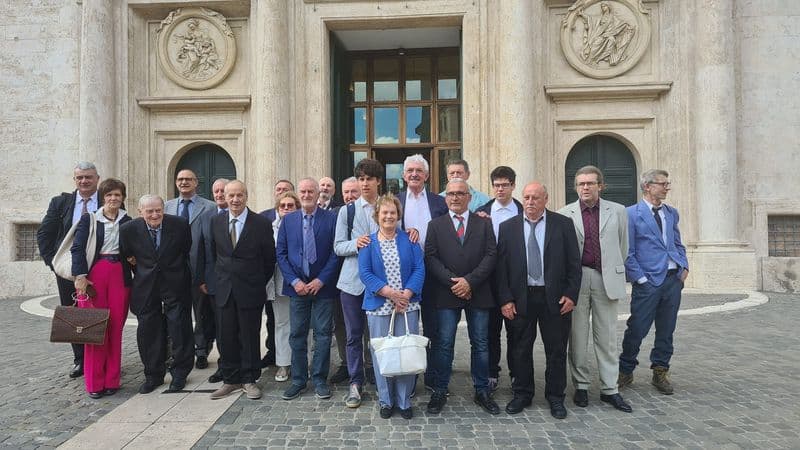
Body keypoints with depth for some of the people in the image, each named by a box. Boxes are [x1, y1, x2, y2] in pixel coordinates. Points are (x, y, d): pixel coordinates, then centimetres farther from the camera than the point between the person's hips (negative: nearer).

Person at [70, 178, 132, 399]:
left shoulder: (128, 221, 10)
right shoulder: (89, 219, 4)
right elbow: (77, 248, -3)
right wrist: (80, 276, -12)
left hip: (120, 275, 2)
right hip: (94, 274, -2)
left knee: (116, 327, 3)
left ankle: (111, 380, 13)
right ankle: (94, 382, 9)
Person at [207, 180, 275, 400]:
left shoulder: (261, 223, -7)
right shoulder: (216, 221, 4)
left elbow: (269, 258, 0)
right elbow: (214, 253, 15)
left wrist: (259, 282, 5)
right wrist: (221, 277, 14)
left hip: (250, 291, -3)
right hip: (224, 289, 3)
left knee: (250, 337, 6)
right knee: (226, 337, 8)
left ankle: (249, 380, 20)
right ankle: (230, 380, 22)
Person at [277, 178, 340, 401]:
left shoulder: (331, 218, -2)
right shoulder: (288, 220, 7)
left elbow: (336, 252, -5)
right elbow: (281, 253, 5)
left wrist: (321, 280, -11)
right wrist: (294, 281, -6)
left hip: (322, 286, -2)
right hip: (297, 286, 2)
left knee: (323, 334, 5)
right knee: (297, 334, 8)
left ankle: (319, 380, 18)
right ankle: (298, 380, 20)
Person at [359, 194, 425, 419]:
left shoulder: (409, 240, 6)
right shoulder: (368, 242, 5)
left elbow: (419, 269, 0)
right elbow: (365, 272, -4)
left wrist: (406, 294, -13)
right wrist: (389, 292, -15)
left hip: (407, 305, 1)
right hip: (379, 306, 0)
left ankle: (404, 400, 18)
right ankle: (386, 400, 21)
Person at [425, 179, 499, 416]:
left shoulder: (484, 224, 8)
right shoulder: (435, 225, 7)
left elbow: (491, 255, -2)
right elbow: (431, 258, -2)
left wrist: (469, 281, -13)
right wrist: (452, 282, -14)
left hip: (478, 293, 1)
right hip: (446, 294, -1)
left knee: (480, 343, 9)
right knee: (443, 344, 3)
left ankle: (482, 391, 22)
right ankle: (440, 391, 16)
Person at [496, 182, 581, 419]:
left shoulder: (563, 224, 1)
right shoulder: (508, 227, 3)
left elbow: (574, 262, 0)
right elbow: (502, 266, 0)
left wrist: (571, 294, -6)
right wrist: (505, 299, -6)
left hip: (555, 297, -1)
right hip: (520, 298, 1)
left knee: (557, 350, 9)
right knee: (520, 350, 11)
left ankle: (556, 397, 26)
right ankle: (522, 395, 27)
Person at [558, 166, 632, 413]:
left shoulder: (617, 211, 6)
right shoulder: (564, 214, 1)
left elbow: (623, 247, 14)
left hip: (607, 280, 1)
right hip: (576, 279, -1)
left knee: (607, 337, 7)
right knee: (578, 337, 6)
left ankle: (610, 389, 17)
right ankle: (581, 386, 19)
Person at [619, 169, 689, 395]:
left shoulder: (672, 213, 13)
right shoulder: (632, 214, -5)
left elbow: (678, 244, 21)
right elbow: (628, 252, -7)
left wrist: (684, 266, 5)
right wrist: (640, 279, -11)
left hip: (673, 279, 5)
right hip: (648, 281, -5)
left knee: (666, 330, 11)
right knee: (637, 329, -1)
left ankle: (660, 372, 25)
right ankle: (625, 371, 17)